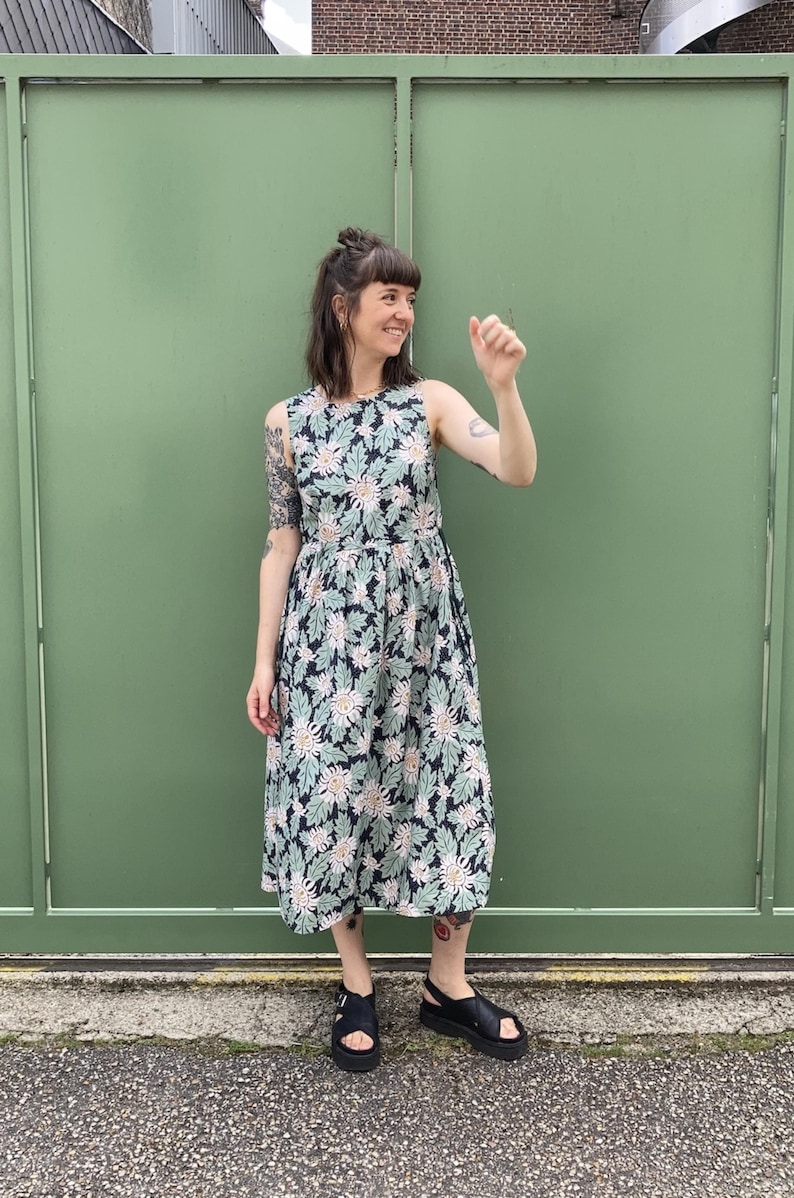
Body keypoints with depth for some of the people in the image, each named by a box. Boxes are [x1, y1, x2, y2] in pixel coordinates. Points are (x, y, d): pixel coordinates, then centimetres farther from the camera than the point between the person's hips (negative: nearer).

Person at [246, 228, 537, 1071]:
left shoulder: (429, 402, 1)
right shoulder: (287, 421, 1)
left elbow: (518, 472, -13)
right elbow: (282, 542, 4)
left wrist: (503, 385, -29)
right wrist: (264, 661, 2)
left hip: (421, 637, 1)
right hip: (327, 642, 0)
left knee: (445, 793, 4)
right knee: (331, 799, 4)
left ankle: (448, 985, 23)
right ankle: (356, 987, 25)